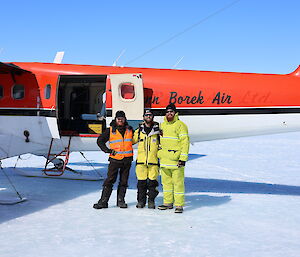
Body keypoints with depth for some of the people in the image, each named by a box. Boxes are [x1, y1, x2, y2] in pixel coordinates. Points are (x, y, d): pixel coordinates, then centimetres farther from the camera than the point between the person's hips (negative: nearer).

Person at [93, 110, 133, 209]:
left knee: (124, 181, 7)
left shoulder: (130, 130, 9)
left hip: (127, 160, 3)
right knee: (110, 180, -5)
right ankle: (103, 201, -2)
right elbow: (100, 141, 8)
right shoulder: (110, 130, 2)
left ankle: (121, 200, 17)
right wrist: (107, 150, -3)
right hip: (115, 159, -2)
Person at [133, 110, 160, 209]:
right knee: (141, 182, 4)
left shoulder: (158, 129, 5)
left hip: (154, 160, -1)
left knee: (152, 182, 1)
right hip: (141, 160, 1)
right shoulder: (139, 130, 10)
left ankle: (151, 201, 13)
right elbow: (131, 141, 21)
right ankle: (141, 200, 16)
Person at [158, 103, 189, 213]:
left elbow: (185, 142, -11)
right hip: (164, 160, 7)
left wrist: (183, 158, -17)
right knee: (166, 182, 12)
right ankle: (168, 202, 22)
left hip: (176, 161, -7)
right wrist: (159, 155, 20)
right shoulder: (162, 125, 15)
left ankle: (179, 205, 2)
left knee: (178, 182, -4)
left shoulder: (180, 125, -6)